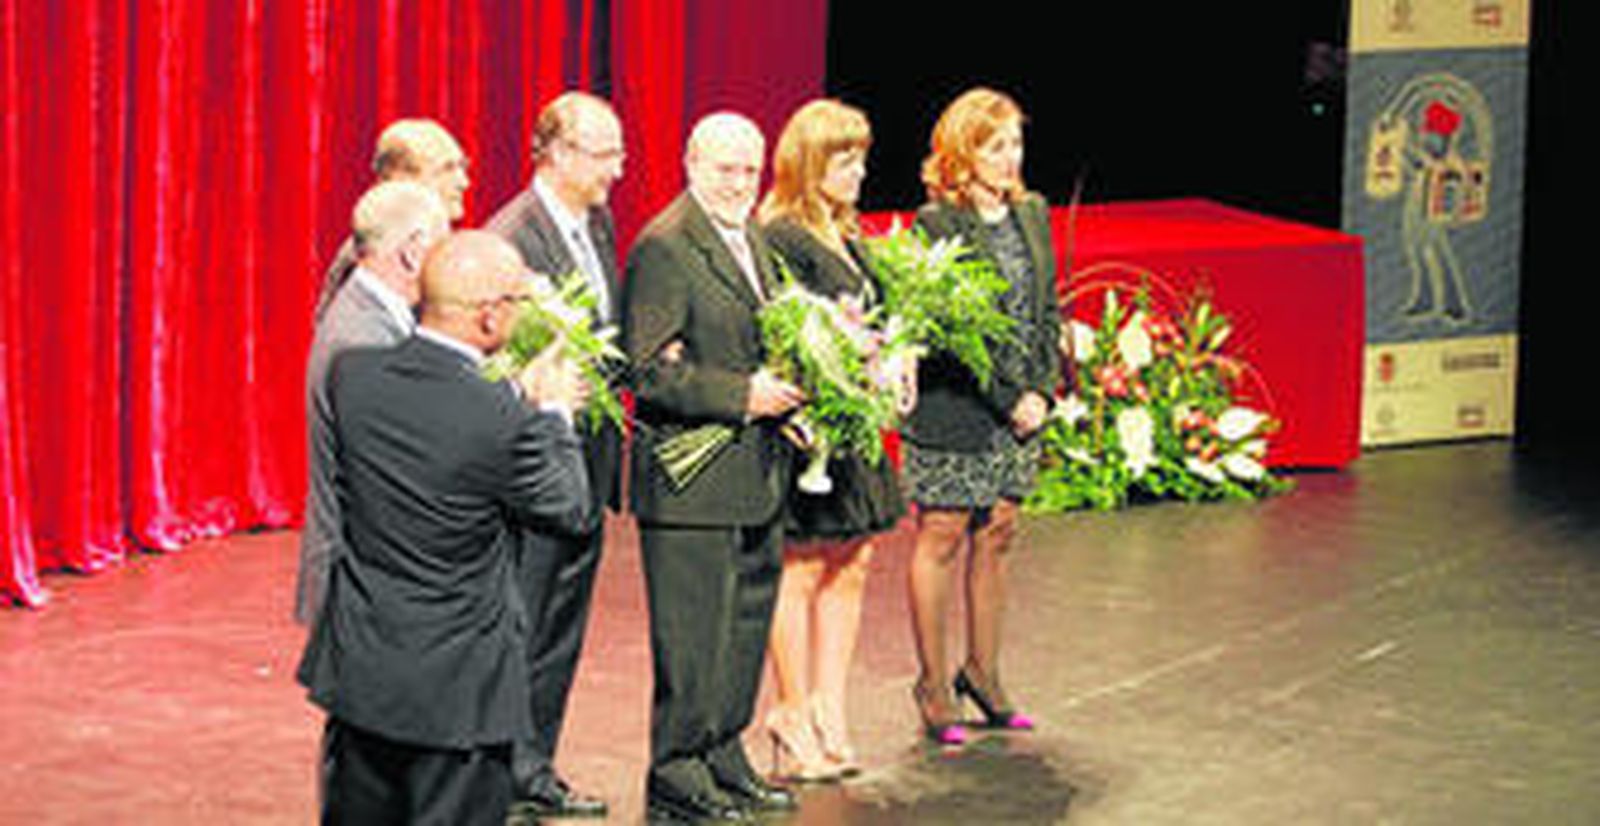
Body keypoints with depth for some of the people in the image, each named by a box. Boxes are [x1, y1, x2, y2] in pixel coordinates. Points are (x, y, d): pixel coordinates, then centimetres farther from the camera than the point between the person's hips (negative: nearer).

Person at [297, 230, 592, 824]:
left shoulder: (352, 375, -8)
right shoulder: (505, 421, -24)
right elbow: (568, 511, -6)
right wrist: (553, 412, 8)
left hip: (360, 668, 6)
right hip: (458, 686, -6)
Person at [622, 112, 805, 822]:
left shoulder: (752, 240, 14)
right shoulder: (664, 246, -14)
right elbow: (649, 370, -19)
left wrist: (784, 395, 5)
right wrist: (743, 396, -21)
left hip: (755, 481, 9)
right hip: (691, 480, -9)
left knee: (745, 625, 16)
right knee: (692, 637, -3)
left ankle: (724, 762, 27)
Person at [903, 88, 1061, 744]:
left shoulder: (1032, 215, 8)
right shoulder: (936, 225, -13)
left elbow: (1047, 311, 13)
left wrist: (1042, 391, 1)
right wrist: (1009, 398, -15)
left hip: (1020, 409, 6)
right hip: (953, 411, -6)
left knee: (996, 537, 12)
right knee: (942, 539, 2)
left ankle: (982, 672, 23)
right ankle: (933, 684, 11)